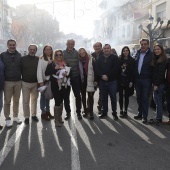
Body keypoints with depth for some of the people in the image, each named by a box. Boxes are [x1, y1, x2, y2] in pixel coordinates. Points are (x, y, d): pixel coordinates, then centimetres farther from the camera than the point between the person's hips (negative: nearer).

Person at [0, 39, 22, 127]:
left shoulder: (19, 55, 5)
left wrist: (22, 78, 5)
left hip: (18, 81, 2)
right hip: (8, 82, -2)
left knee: (16, 100, 11)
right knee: (7, 101, 3)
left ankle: (15, 116, 23)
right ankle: (7, 118, 13)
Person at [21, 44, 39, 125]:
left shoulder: (38, 59, 2)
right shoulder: (23, 59, -1)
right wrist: (20, 81, -1)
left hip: (35, 83, 1)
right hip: (25, 83, -1)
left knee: (34, 100, 11)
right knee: (26, 101, 2)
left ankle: (34, 115, 24)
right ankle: (26, 117, 11)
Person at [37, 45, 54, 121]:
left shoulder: (52, 59, 8)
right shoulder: (41, 59, -8)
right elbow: (39, 70, -13)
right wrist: (40, 82, -18)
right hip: (44, 80, -5)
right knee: (43, 96, 3)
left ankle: (47, 111, 26)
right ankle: (43, 113, 13)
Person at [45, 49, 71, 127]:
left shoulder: (66, 64, 9)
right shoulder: (51, 64, 3)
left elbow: (70, 73, 11)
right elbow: (46, 73, -6)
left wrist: (66, 75, -11)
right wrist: (55, 69, -15)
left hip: (65, 85, 3)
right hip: (56, 86, -3)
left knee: (61, 102, 12)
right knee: (57, 102, -6)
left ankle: (60, 118, 26)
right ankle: (56, 120, 5)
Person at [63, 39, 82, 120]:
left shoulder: (77, 53, 4)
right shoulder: (63, 53, 1)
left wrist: (80, 73, -1)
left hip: (76, 77, 0)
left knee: (77, 95, 4)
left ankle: (78, 112, 18)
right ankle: (68, 112, 21)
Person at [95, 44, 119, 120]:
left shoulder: (115, 58, 1)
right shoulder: (100, 58, 12)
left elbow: (115, 69, -10)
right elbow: (97, 69, 3)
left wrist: (107, 76, -14)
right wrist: (102, 76, -13)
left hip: (112, 81, -3)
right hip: (102, 81, 3)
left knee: (113, 97, 3)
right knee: (104, 98, 10)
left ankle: (114, 113, 14)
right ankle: (104, 112, 22)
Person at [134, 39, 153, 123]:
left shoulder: (151, 55, -6)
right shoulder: (137, 53, 10)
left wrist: (153, 80, -10)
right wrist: (133, 78, 6)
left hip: (146, 80, -5)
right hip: (137, 79, 5)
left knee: (145, 98, 1)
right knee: (139, 97, 13)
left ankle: (145, 116, 10)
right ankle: (140, 113, 26)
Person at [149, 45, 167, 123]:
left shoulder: (163, 60, -10)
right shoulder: (155, 59, 17)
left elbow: (161, 73, -16)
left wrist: (156, 84, -18)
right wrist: (154, 83, 7)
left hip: (159, 83, -8)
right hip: (155, 82, 8)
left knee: (158, 100, -4)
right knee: (157, 100, 11)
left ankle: (158, 118, 4)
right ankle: (158, 117, 19)